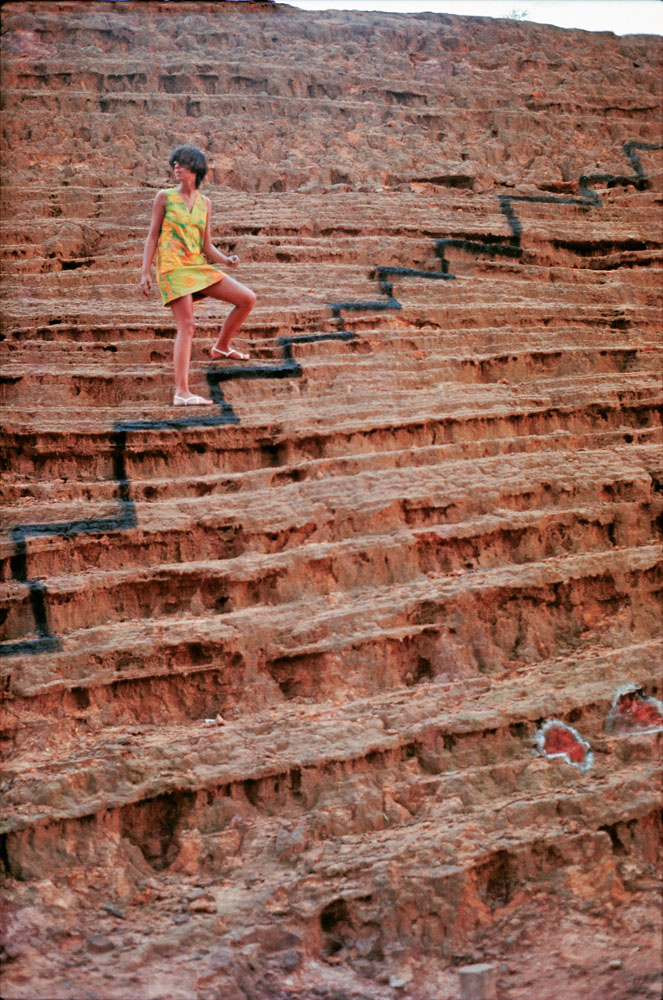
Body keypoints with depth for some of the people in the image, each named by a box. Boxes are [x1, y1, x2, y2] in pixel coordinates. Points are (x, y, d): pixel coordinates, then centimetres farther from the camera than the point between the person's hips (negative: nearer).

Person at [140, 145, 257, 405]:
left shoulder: (204, 203, 13)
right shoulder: (165, 197, 3)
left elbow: (207, 246, 12)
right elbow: (152, 236, 2)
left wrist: (226, 260, -7)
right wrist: (145, 273, -6)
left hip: (199, 266, 5)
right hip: (173, 267, -5)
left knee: (247, 299, -2)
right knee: (187, 325, -18)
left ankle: (221, 347, 18)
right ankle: (182, 392, -23)